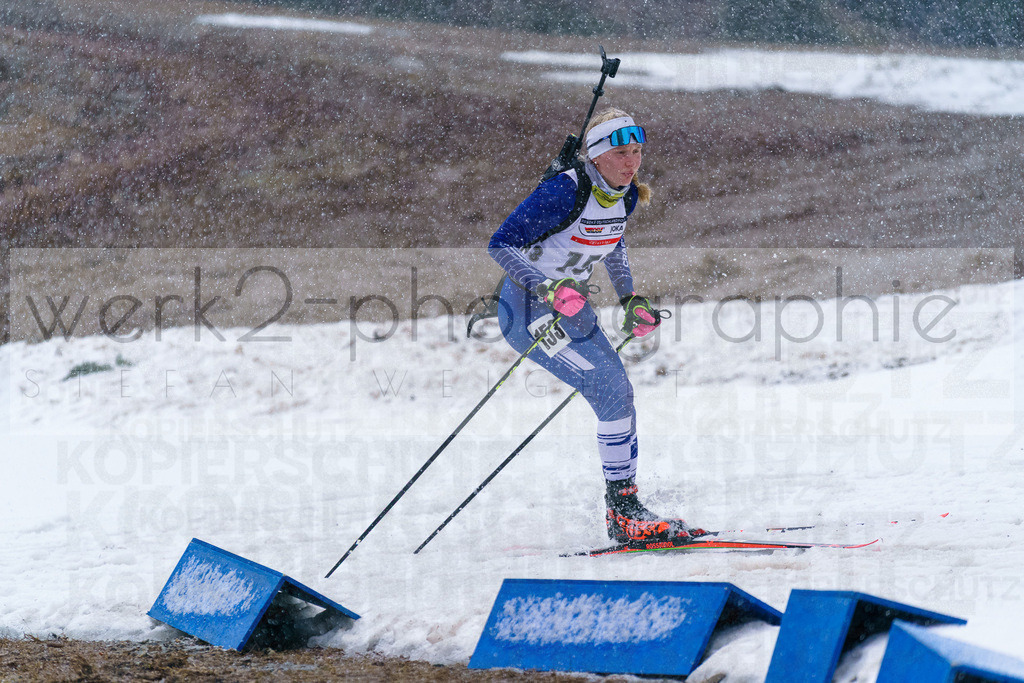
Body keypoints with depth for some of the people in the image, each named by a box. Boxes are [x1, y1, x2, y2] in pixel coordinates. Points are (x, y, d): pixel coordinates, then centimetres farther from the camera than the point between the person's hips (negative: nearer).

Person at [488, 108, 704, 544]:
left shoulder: (626, 195, 1)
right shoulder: (565, 192, -24)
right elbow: (501, 245, -24)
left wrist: (630, 300, 14)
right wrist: (548, 290, -35)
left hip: (575, 309, 9)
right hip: (531, 309, -8)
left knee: (618, 395, 4)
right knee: (611, 390, -18)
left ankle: (625, 509, 13)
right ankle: (622, 510, -13)